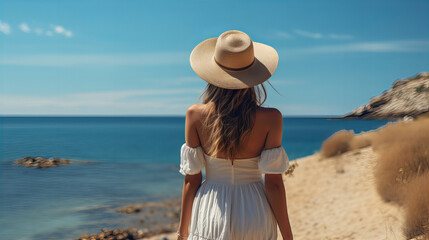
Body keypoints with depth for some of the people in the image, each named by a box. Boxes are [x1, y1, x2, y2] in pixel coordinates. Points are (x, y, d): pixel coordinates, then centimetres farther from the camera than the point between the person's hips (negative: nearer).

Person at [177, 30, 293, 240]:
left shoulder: (195, 115, -9)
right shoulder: (270, 119, -11)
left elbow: (191, 179, -5)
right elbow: (273, 183, -9)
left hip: (210, 215, 1)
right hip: (255, 216, 0)